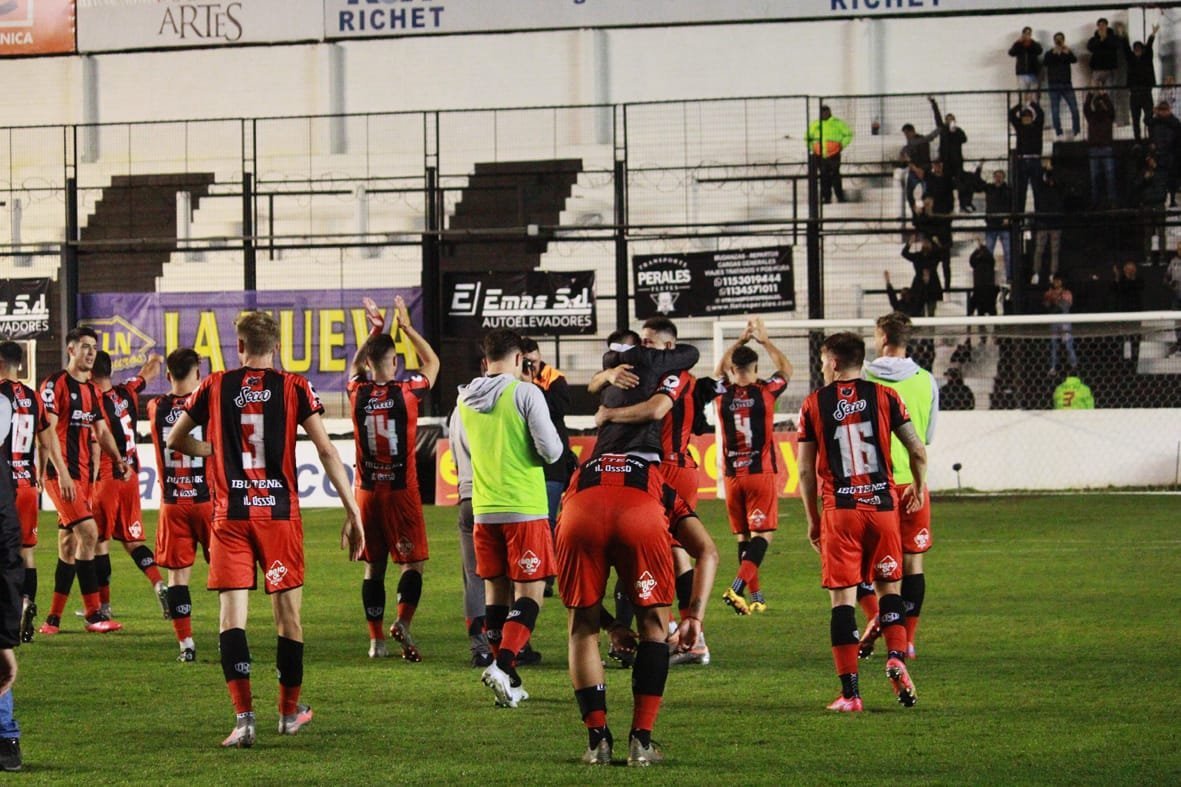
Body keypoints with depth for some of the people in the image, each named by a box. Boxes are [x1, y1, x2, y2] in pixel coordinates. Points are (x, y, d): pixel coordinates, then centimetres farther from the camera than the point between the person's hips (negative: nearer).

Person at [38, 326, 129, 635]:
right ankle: (94, 614, -15)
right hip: (61, 473, -8)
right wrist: (62, 472, -21)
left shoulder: (92, 390, 17)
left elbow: (101, 431, 20)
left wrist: (118, 459, 2)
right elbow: (49, 430, -14)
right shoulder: (55, 384, -8)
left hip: (83, 474, 8)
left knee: (69, 545, 9)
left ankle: (53, 618, 15)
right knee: (88, 532, -17)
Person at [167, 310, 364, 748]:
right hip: (280, 513, 0)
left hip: (230, 516, 0)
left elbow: (175, 440, 14)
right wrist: (353, 512, -1)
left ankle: (244, 716, -16)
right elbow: (326, 451, -4)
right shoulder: (294, 388, 1)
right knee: (287, 612, 12)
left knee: (232, 616, -2)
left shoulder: (215, 388, 4)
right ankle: (289, 712, 26)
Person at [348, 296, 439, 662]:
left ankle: (376, 639, 8)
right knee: (413, 562, 3)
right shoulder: (406, 391, -9)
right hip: (402, 491, -3)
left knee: (374, 566, 9)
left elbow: (356, 366, 24)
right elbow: (432, 362, 11)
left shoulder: (357, 393, -1)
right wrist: (406, 327, 17)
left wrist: (376, 330, 28)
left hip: (367, 491, 3)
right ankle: (402, 621, -18)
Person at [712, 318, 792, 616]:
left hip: (733, 476, 3)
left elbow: (719, 370, 23)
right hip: (762, 473, -3)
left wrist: (741, 341, 27)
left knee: (743, 537, 13)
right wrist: (764, 340, 21)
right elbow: (786, 369, 13)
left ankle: (756, 596, 17)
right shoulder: (764, 391, -7)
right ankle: (737, 587, -23)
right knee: (762, 534, -4)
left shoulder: (722, 394, 0)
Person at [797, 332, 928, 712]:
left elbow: (806, 470, 3)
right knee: (889, 587, 15)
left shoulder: (814, 404, 3)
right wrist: (918, 488, 20)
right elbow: (918, 451, 1)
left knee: (843, 598, 1)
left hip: (839, 510, -1)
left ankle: (850, 692, -3)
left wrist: (812, 519, 13)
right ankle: (897, 656, -9)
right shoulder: (884, 396, 3)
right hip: (883, 505, 1)